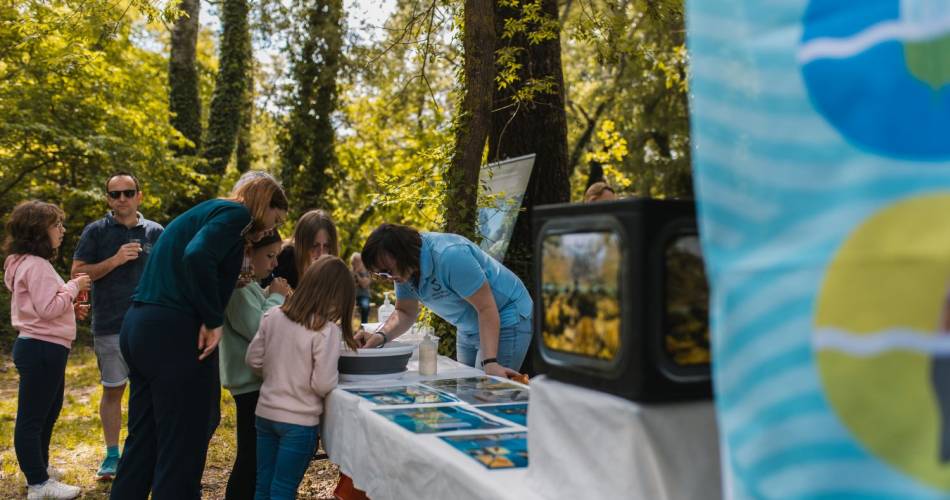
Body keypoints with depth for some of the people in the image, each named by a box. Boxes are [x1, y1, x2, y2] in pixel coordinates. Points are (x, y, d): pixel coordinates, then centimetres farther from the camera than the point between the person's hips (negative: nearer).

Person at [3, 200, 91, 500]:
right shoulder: (36, 265, -18)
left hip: (42, 348, 11)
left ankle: (39, 468, 37)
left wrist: (70, 304, 12)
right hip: (42, 349, -11)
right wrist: (74, 287, -13)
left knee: (48, 412, 22)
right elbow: (48, 309, -23)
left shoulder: (28, 262, 15)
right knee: (32, 417, -3)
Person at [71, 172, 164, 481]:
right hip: (110, 326, -1)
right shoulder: (96, 232, 2)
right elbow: (77, 273, -3)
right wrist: (115, 260, -15)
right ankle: (112, 455, 20)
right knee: (112, 391, 8)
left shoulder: (156, 232, 6)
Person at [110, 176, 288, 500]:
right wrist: (213, 320, -16)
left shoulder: (208, 211, 23)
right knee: (182, 447, -1)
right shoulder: (236, 213, -5)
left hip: (139, 326, 10)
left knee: (143, 441, 17)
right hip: (174, 333, -9)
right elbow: (197, 257, -23)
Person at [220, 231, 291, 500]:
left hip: (257, 379, 10)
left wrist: (275, 297, 9)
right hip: (250, 381, -10)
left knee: (256, 457, 14)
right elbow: (259, 331, -22)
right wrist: (276, 298, -9)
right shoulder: (237, 286, -15)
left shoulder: (251, 286, 17)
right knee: (251, 458, -5)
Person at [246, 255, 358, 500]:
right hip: (299, 421, -5)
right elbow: (323, 384, -19)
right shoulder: (327, 331, -19)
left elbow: (254, 360, 6)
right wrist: (334, 376, 1)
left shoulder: (273, 316, -2)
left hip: (265, 413, 5)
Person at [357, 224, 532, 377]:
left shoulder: (450, 256, -31)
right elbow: (405, 313, 4)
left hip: (504, 320, -8)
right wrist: (381, 336, -17)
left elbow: (486, 308, -28)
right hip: (469, 328, 8)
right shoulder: (403, 268, -6)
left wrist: (490, 362, -35)